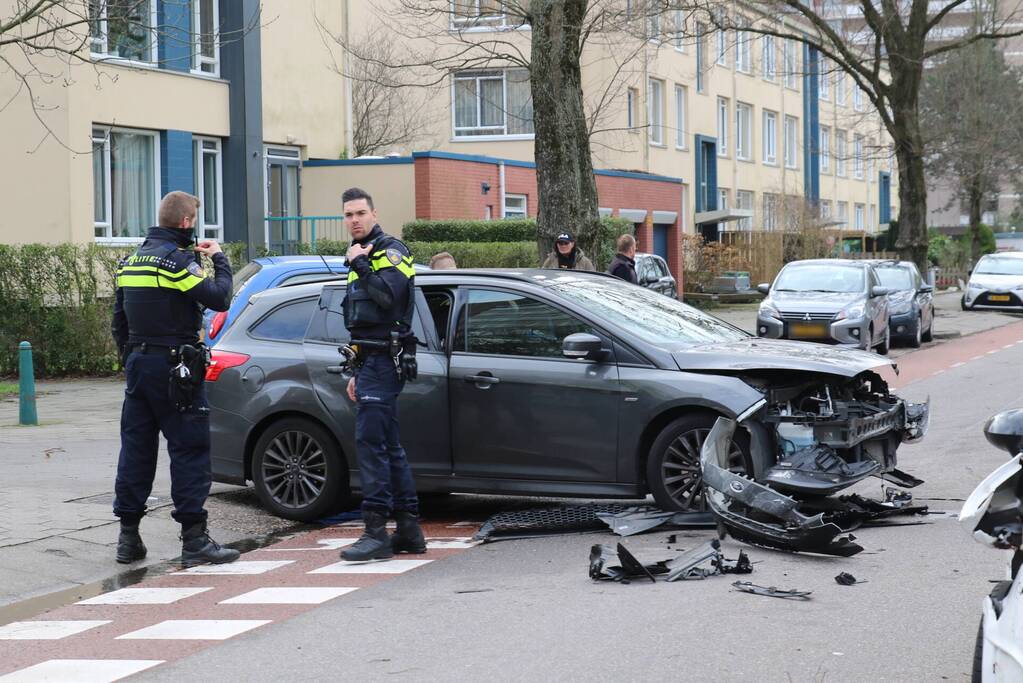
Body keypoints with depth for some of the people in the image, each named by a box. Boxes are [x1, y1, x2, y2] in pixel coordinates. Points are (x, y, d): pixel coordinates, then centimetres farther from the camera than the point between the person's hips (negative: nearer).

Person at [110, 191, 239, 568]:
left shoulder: (130, 261, 13)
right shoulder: (176, 259, -13)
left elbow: (119, 321, 18)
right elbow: (219, 297, -17)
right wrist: (219, 259, -1)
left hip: (138, 365, 8)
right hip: (174, 368, -8)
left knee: (136, 448, 10)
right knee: (189, 451, -3)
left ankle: (128, 537, 14)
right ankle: (194, 539, -4)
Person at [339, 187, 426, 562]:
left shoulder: (390, 250, -6)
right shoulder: (364, 255, 23)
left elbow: (389, 296, -26)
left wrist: (359, 264, -19)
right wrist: (358, 372, 26)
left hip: (384, 362, -10)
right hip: (372, 362, 10)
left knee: (370, 440, -15)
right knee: (388, 445, 10)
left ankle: (376, 531, -17)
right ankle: (409, 530, 13)